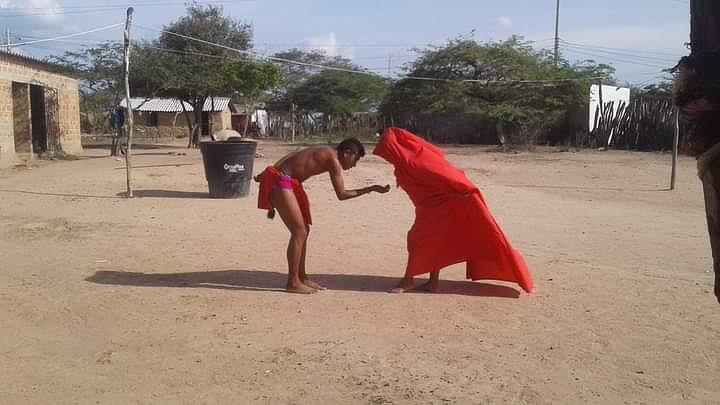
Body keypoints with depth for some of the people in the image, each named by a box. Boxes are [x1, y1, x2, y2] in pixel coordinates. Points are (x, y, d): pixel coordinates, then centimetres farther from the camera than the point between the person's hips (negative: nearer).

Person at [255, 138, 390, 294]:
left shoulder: (324, 154, 16)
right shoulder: (333, 159, -12)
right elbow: (342, 194, -10)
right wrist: (372, 189, -3)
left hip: (284, 181, 10)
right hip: (279, 182, -10)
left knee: (303, 231, 14)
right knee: (299, 231, -7)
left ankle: (302, 278, 23)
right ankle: (293, 283, 1)